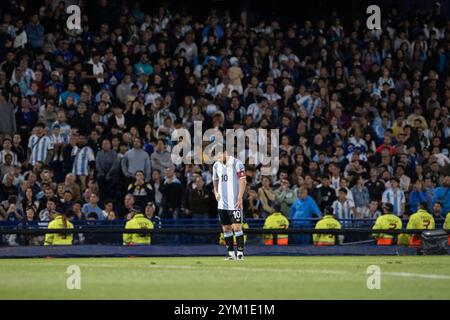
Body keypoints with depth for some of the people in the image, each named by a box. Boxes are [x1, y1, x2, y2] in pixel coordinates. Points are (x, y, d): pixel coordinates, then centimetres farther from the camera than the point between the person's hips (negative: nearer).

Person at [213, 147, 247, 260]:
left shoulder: (236, 163, -8)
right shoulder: (216, 165, 10)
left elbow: (243, 181, -9)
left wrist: (240, 198, -14)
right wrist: (216, 192, 7)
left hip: (234, 203, -6)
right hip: (222, 203, 6)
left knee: (236, 227, -9)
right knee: (226, 229, 7)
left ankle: (240, 252, -4)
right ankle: (231, 253, 13)